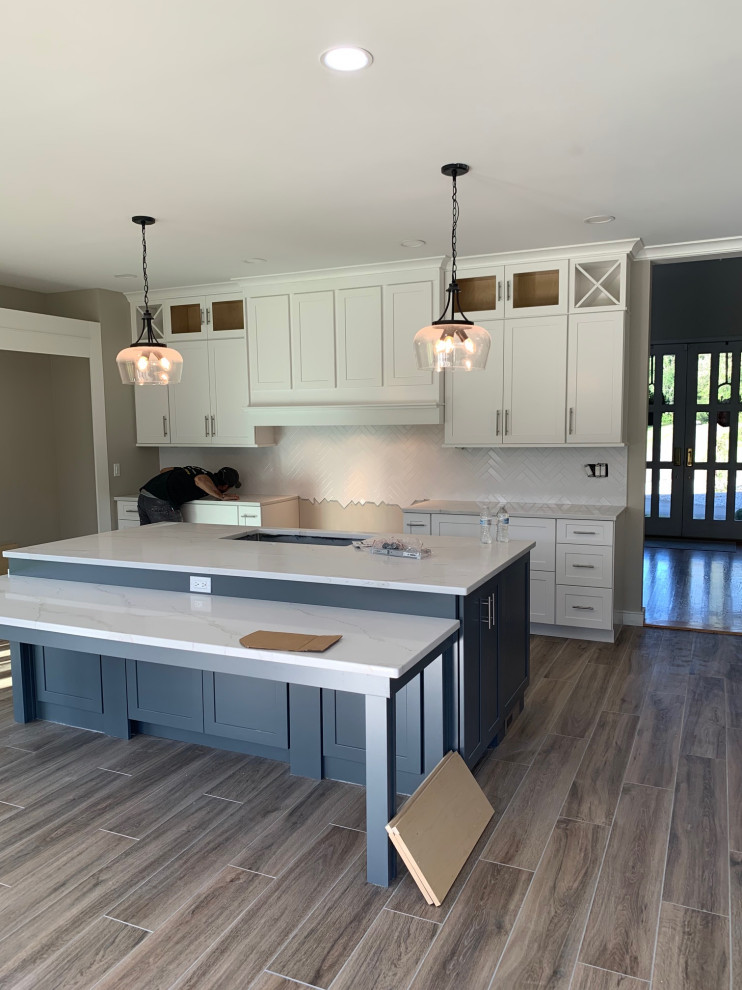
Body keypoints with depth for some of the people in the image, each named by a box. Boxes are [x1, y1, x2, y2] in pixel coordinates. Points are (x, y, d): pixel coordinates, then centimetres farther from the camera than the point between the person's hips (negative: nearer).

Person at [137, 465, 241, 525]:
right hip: (161, 502, -8)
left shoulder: (194, 469, 22)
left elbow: (164, 470, 29)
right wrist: (221, 496, -14)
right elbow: (199, 479, -27)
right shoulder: (212, 481, -2)